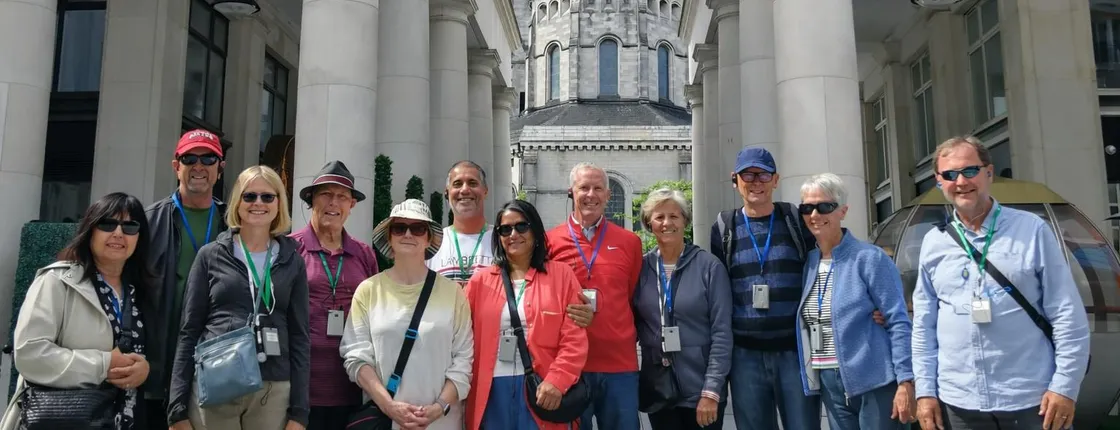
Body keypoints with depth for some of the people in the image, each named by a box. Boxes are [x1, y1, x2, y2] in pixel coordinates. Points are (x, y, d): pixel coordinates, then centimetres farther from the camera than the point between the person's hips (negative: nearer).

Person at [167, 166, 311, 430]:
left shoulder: (292, 262, 6)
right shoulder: (211, 255, 4)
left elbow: (299, 337, 5)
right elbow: (189, 332, 4)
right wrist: (178, 408, -1)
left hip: (273, 392, 1)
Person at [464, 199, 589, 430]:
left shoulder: (561, 274, 4)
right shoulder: (481, 280, 10)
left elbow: (574, 339, -3)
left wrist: (557, 380, -13)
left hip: (543, 388, -2)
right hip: (492, 390, 2)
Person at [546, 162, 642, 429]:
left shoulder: (630, 242, 6)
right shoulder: (550, 241, 1)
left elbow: (637, 300, 14)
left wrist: (629, 339, 5)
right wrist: (569, 315, -12)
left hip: (620, 362, 2)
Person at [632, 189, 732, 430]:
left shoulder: (709, 266, -7)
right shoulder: (641, 268, 1)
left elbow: (722, 333, -9)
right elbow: (632, 325, 8)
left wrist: (711, 391, -13)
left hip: (701, 389, -2)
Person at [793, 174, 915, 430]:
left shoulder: (869, 258, -9)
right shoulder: (808, 262, 7)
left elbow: (899, 322, -11)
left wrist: (905, 381, -16)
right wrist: (809, 375, 8)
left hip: (873, 382, -5)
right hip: (829, 384, 6)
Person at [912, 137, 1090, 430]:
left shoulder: (1033, 230, -2)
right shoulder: (933, 243, 5)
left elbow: (1068, 316, -2)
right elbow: (923, 326, 7)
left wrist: (1065, 386, -7)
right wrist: (925, 390, 2)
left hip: (1031, 399, -2)